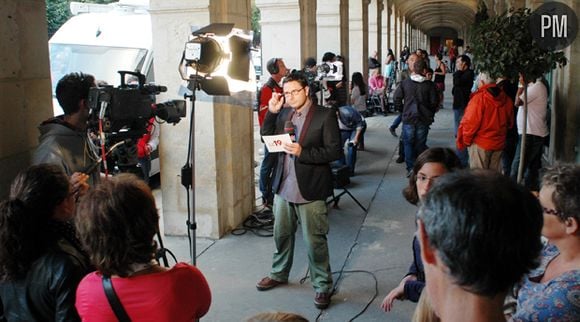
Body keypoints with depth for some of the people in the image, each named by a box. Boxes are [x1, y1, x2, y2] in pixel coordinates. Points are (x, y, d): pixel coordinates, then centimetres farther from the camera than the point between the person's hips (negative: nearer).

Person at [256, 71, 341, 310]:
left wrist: (303, 152, -23)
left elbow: (335, 151, -13)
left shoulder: (325, 116, -9)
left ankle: (322, 286, 17)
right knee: (281, 234, 20)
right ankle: (279, 274, 40)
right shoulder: (284, 114, 9)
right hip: (283, 188, 6)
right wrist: (272, 111, -2)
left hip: (309, 191, -6)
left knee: (315, 241, 1)